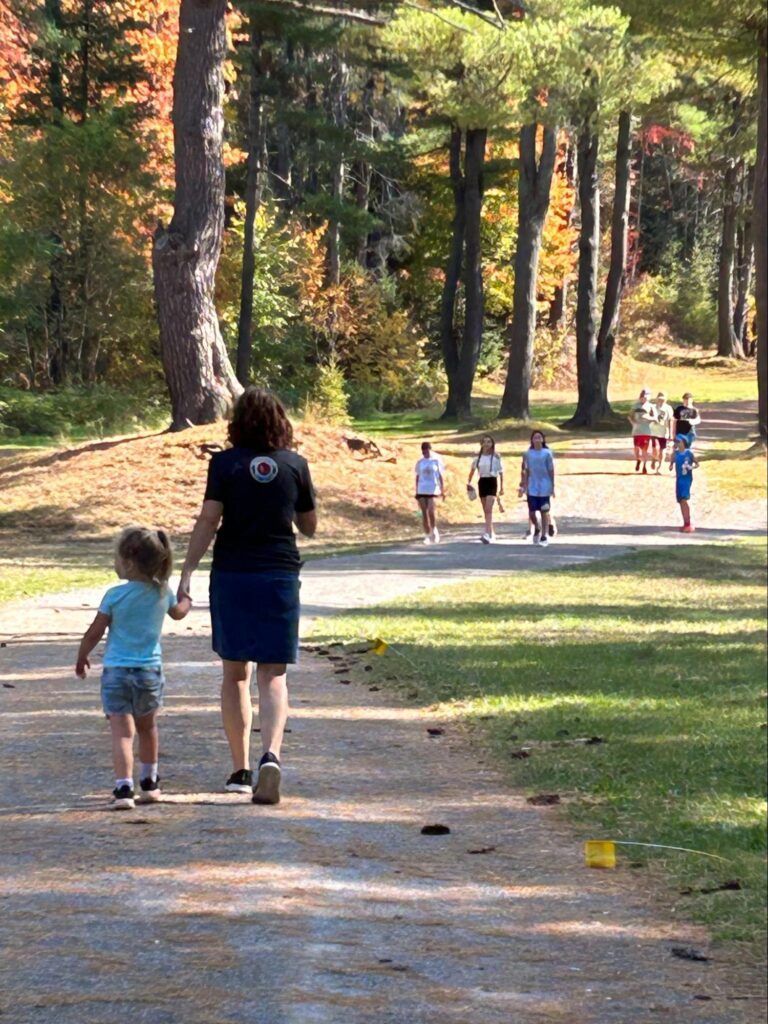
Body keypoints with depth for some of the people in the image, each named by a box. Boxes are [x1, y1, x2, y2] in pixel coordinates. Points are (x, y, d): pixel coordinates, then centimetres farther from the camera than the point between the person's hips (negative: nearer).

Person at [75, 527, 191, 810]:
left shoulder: (114, 596, -11)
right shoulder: (162, 593, 1)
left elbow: (94, 632, -5)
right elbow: (178, 612, 23)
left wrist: (82, 657, 13)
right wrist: (186, 601, 47)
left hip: (117, 671, -4)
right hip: (150, 670, 4)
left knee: (122, 732, -9)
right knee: (147, 727, 23)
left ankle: (124, 787, -23)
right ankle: (149, 783, 37)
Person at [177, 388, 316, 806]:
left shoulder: (225, 463, -3)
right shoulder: (295, 465, 2)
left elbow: (207, 521, -9)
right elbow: (309, 526, 11)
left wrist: (187, 573, -6)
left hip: (232, 573, 0)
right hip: (280, 574, 0)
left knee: (234, 674, 12)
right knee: (272, 676, 0)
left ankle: (240, 769, 15)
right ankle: (271, 755, -24)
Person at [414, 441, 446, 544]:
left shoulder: (436, 460, 2)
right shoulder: (420, 462, 9)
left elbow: (441, 476, 5)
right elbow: (417, 477, 14)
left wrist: (443, 490, 0)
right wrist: (416, 492, 11)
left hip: (433, 489, -3)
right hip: (422, 490, 3)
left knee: (431, 510, -16)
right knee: (424, 512, 0)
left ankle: (434, 530, 8)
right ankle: (427, 535, 6)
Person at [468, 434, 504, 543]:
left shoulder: (496, 456, -4)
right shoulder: (478, 456, 5)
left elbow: (501, 471, 1)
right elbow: (473, 469, 17)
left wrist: (502, 487, 0)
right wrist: (469, 483, 14)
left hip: (492, 482, -4)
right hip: (482, 482, 4)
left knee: (488, 509, -17)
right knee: (486, 510, 10)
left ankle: (487, 534, -25)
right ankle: (492, 533, 22)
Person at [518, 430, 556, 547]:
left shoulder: (547, 453, -2)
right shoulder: (528, 454, 5)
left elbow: (551, 471, 0)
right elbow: (526, 472, 9)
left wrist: (552, 487, -1)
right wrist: (523, 486, 5)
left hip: (544, 488, -2)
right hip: (532, 488, 2)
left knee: (544, 512, 1)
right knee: (532, 512, 1)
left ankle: (544, 536, 9)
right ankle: (537, 529, 29)